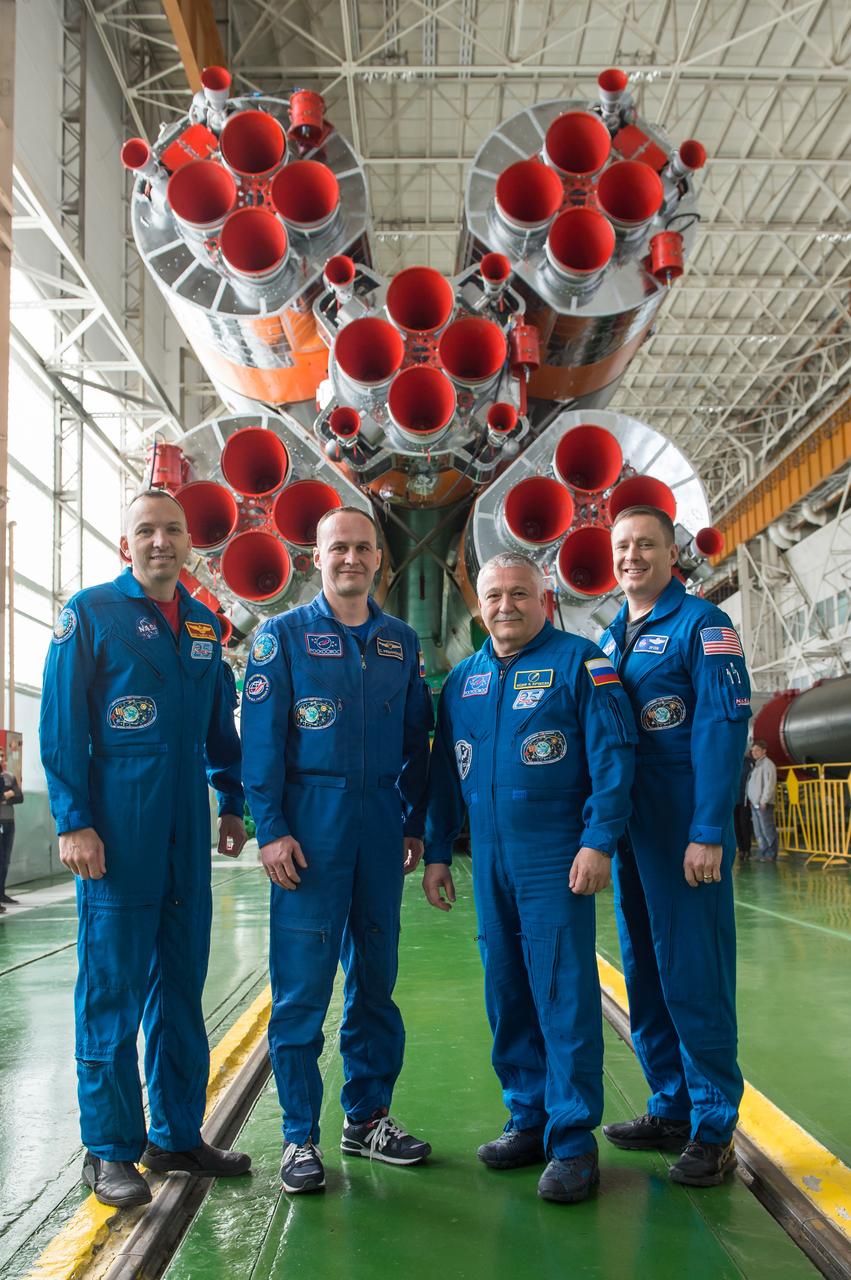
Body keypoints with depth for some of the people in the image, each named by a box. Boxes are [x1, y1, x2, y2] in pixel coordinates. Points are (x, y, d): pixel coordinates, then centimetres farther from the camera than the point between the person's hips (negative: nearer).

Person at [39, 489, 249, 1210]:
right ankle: (111, 1151, 13)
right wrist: (73, 821, -13)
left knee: (181, 984, 12)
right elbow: (60, 727, -6)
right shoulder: (89, 614, -3)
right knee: (112, 989, 1)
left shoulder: (204, 625, 13)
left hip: (187, 828, 6)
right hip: (117, 830, -5)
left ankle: (177, 1135, 24)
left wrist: (232, 804, 15)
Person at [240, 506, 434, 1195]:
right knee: (302, 985, -1)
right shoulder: (283, 635, 2)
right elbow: (260, 738, -4)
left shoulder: (401, 641, 12)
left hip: (381, 823, 4)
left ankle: (368, 1116, 25)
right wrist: (271, 828, -11)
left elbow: (415, 738, 15)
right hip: (310, 824, -4)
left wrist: (415, 822, 10)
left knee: (376, 977, 11)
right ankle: (300, 1136, 11)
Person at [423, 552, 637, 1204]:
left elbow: (613, 755, -9)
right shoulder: (462, 679, 14)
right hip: (490, 864, 6)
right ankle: (529, 1121, 24)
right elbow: (444, 775, 18)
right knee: (507, 997, 11)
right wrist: (437, 852, 14)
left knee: (565, 996, -3)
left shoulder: (580, 662, -3)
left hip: (557, 859, -6)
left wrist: (599, 841, -16)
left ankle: (573, 1141, 6)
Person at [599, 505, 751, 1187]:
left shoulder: (703, 625, -6)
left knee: (695, 977, -2)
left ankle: (713, 1130, 11)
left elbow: (723, 728, -14)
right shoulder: (609, 638, 14)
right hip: (627, 829, 7)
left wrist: (709, 833, -20)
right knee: (645, 975, 13)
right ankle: (671, 1109, 27)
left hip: (686, 830, -7)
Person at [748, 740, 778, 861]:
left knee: (767, 830, -6)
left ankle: (770, 855, -3)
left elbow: (769, 784, -15)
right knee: (758, 831, 10)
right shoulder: (757, 764, 19)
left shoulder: (768, 764, -8)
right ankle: (762, 854, 14)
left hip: (763, 804, -9)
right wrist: (751, 800, 13)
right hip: (755, 803, 9)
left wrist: (764, 801, -18)